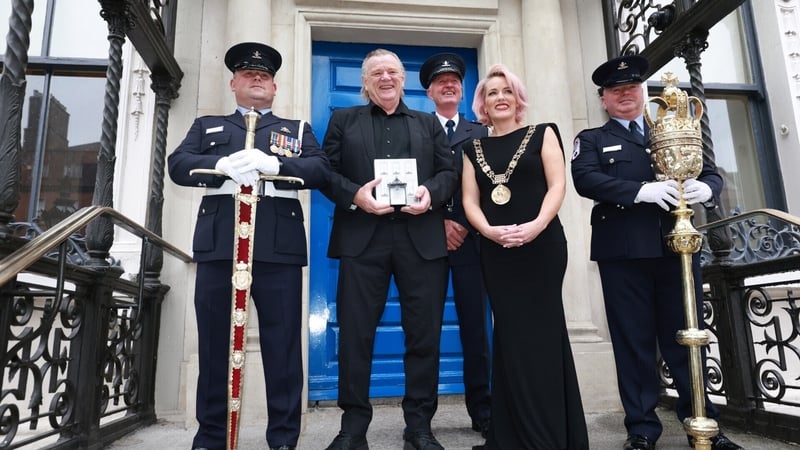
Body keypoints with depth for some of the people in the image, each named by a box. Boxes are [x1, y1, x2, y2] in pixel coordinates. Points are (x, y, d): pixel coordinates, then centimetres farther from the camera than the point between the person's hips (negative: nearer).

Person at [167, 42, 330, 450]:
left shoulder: (298, 130, 21)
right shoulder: (207, 125, 23)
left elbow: (321, 170, 3)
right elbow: (178, 165, 6)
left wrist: (272, 164, -14)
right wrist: (223, 166, -14)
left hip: (278, 248, -1)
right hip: (217, 245, 1)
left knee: (283, 346, 0)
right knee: (213, 344, 5)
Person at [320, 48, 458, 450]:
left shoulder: (429, 123, 20)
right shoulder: (343, 120, 16)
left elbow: (449, 172, 11)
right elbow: (326, 172, 6)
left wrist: (431, 192, -10)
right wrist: (355, 195, -13)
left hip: (421, 240, 1)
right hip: (362, 238, -1)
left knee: (425, 334, 4)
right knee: (355, 333, 1)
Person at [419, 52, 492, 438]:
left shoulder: (480, 134, 14)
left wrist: (465, 225, -6)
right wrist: (439, 222, -9)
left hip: (470, 239, 1)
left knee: (475, 327, 3)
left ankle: (482, 411, 13)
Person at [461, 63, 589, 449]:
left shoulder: (541, 134, 8)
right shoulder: (474, 147, 14)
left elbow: (557, 185, -2)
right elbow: (470, 200, 6)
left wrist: (536, 226, -19)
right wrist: (489, 230, -14)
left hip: (541, 244, -2)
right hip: (496, 250, 2)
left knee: (542, 331, -1)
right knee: (510, 335, 4)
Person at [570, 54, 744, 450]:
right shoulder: (592, 139, 11)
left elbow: (712, 174, 14)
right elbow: (585, 179, -9)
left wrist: (704, 188, -11)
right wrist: (640, 190, -20)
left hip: (677, 245, 3)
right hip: (624, 250, -3)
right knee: (634, 340, 2)